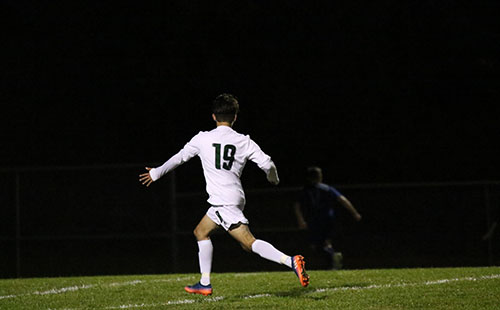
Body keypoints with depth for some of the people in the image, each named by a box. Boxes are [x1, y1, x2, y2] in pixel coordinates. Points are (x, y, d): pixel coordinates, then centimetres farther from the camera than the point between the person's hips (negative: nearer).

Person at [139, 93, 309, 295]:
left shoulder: (202, 139, 1)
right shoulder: (244, 142, 6)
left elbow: (179, 158, 15)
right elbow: (267, 164, -2)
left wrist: (156, 173, 31)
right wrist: (273, 179, 23)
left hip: (222, 201, -6)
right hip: (235, 197, 6)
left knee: (249, 243, -11)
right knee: (201, 232, 20)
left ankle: (290, 261, -29)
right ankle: (205, 284, 18)